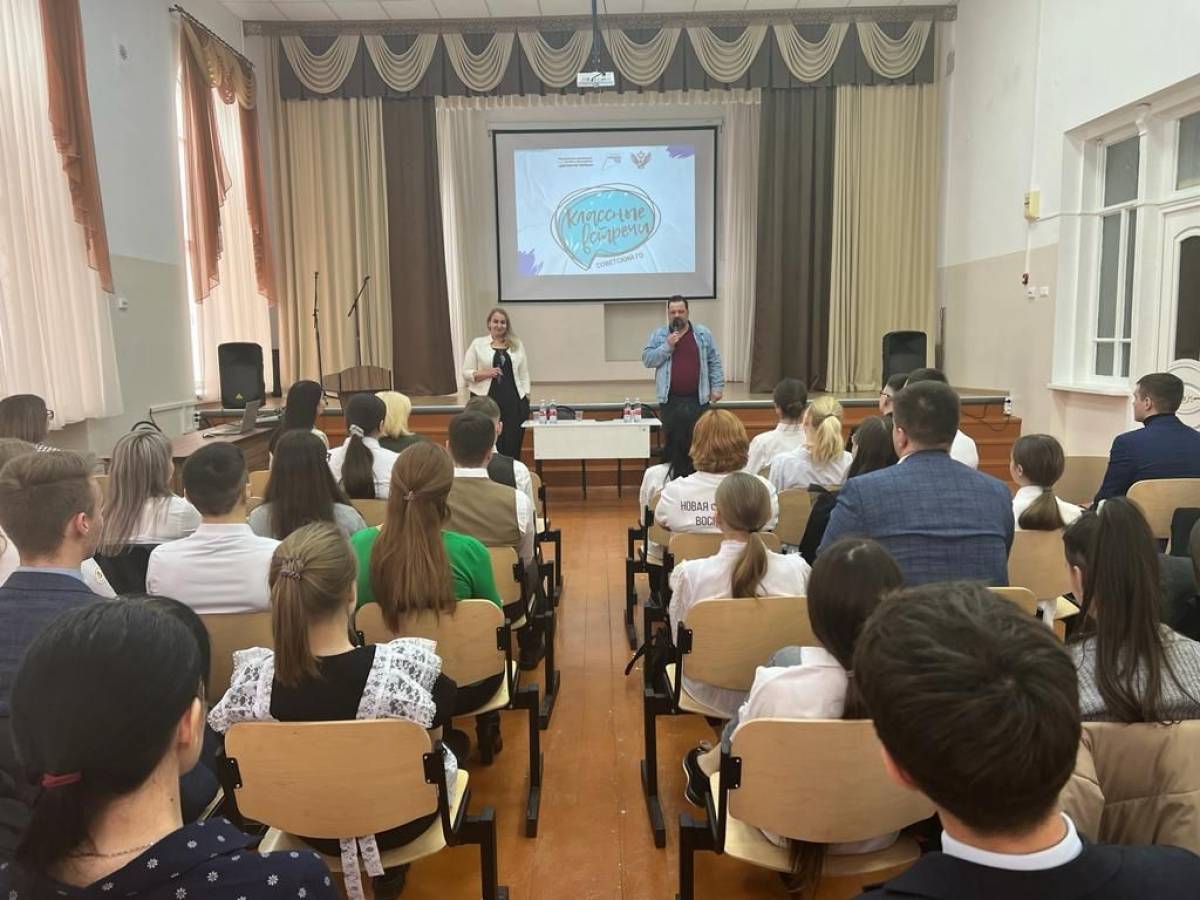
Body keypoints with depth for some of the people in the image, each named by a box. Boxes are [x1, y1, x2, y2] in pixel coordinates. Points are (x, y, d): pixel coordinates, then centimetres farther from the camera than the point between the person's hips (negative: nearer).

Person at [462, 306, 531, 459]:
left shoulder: (517, 345, 13)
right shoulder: (478, 344, 7)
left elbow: (524, 373, 15)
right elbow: (466, 372, 4)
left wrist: (526, 395, 5)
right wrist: (484, 373, -13)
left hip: (513, 401, 2)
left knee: (513, 446, -1)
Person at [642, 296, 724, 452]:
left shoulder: (703, 333, 7)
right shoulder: (658, 334, 6)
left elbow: (715, 362, 8)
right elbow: (647, 359, -2)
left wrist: (717, 387, 1)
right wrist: (667, 346, -12)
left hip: (698, 400, 0)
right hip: (670, 401, 0)